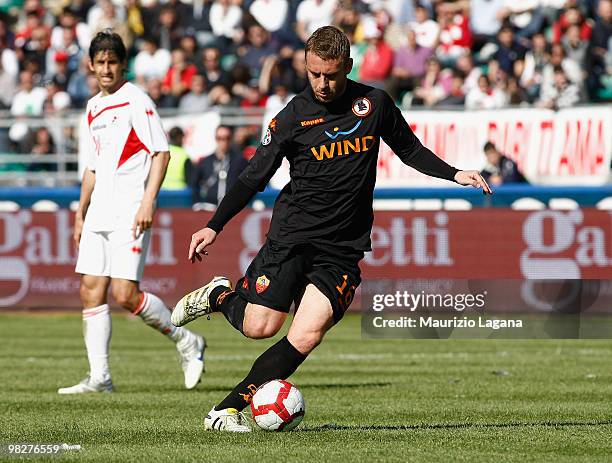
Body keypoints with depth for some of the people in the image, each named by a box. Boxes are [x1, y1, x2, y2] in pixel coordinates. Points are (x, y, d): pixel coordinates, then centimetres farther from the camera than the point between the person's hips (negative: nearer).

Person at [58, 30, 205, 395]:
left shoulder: (136, 101, -6)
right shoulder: (94, 108, 18)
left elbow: (162, 153, -11)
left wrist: (147, 202, -20)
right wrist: (80, 213, 23)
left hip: (130, 212, -8)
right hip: (100, 212, 8)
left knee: (125, 294, -14)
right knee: (91, 292, 1)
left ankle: (186, 343, 6)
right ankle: (99, 377, 4)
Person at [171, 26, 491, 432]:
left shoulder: (374, 103, 2)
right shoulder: (294, 116, -3)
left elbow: (409, 149, 17)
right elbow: (254, 177, 2)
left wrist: (455, 174, 4)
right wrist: (214, 226, -4)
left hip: (343, 249, 1)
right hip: (291, 236, -1)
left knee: (307, 336, -13)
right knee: (259, 327, -7)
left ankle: (230, 407, -4)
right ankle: (220, 295, 27)